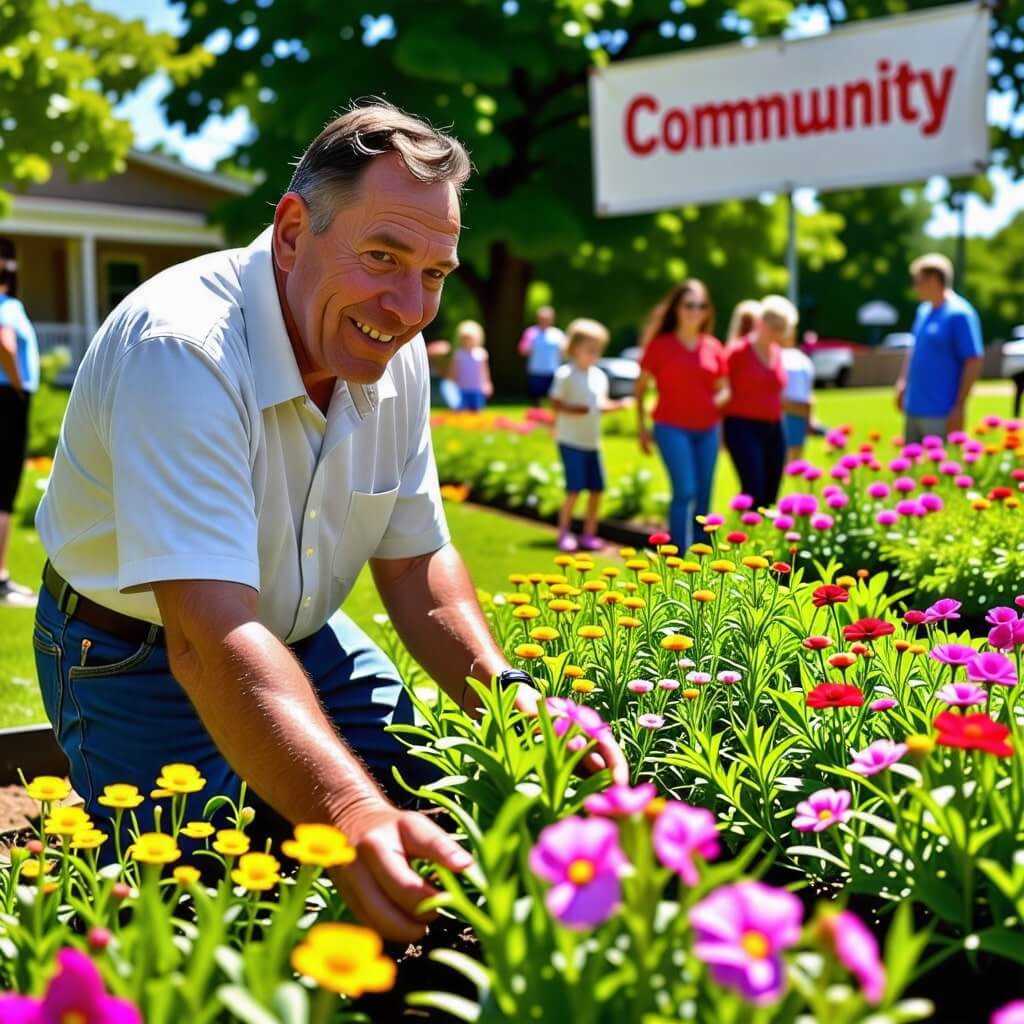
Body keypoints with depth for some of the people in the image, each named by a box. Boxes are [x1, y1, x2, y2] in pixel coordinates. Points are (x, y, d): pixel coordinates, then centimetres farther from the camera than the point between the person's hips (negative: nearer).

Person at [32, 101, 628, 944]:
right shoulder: (183, 351, -35)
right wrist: (350, 816, -59)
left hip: (302, 636, 7)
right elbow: (211, 637, -45)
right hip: (141, 658, -6)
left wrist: (506, 689, -20)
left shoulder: (394, 352, -10)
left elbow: (415, 559, -2)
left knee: (438, 806, 4)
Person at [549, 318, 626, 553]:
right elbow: (556, 403, -12)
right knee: (574, 489, -8)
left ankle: (589, 534, 15)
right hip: (571, 440, -6)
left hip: (592, 442, 6)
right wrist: (573, 409, -28)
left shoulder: (599, 376, 10)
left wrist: (618, 405, 0)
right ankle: (564, 534, 5)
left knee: (597, 489, 4)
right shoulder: (565, 374, -9)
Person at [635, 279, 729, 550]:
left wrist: (717, 401, -7)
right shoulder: (661, 345, -1)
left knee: (703, 497, 5)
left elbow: (724, 388, 16)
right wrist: (641, 426, 0)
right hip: (672, 428, -4)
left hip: (707, 429, 4)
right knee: (685, 491, -15)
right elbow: (641, 386, 4)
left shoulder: (713, 348, 8)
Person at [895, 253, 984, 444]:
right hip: (913, 410, 8)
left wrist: (959, 406, -18)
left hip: (940, 414, -8)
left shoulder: (959, 314, -12)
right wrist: (903, 382, 16)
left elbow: (974, 361, -15)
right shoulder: (924, 311, 13)